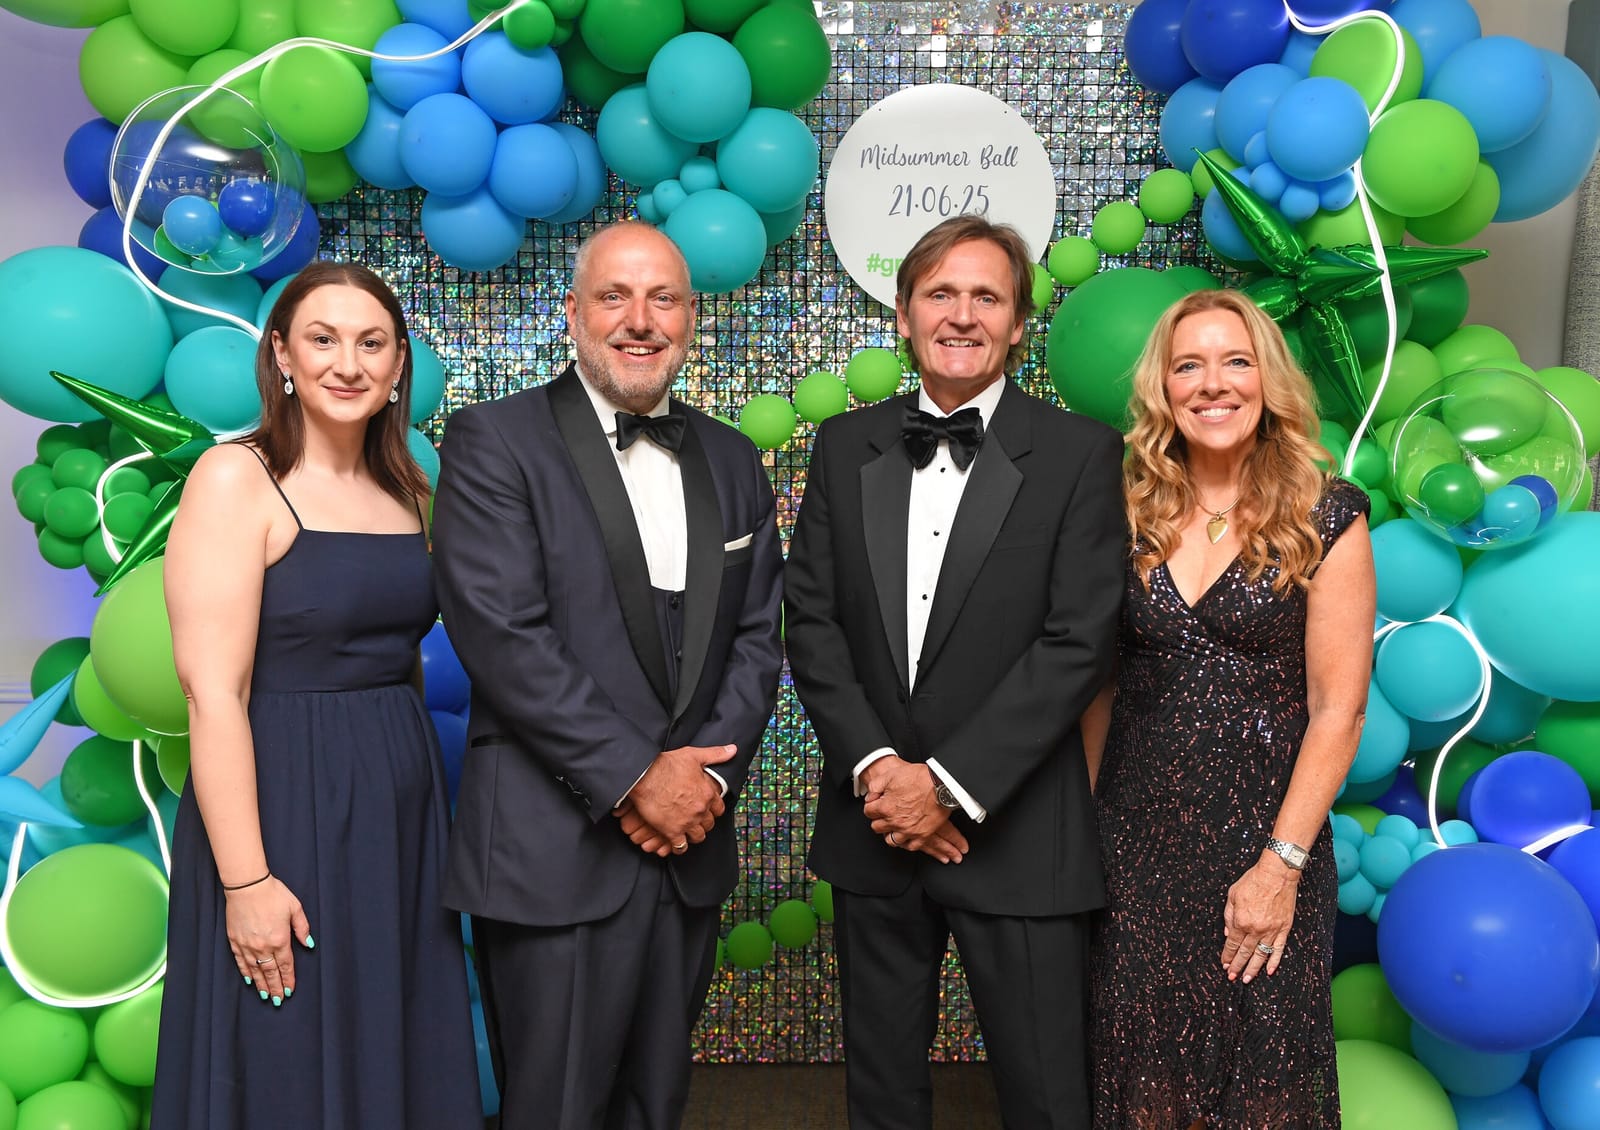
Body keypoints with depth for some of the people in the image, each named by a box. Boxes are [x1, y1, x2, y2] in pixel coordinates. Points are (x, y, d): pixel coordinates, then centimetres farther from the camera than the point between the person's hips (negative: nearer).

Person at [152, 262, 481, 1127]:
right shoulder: (234, 479, -10)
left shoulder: (406, 493, 8)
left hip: (403, 806, 6)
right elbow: (212, 693, -15)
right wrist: (245, 881, -18)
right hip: (282, 805, -6)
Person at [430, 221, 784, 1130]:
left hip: (690, 846, 5)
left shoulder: (732, 461, 11)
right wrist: (635, 779, -15)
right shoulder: (495, 442, -6)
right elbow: (502, 636, -15)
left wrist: (709, 774, -7)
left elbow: (758, 637, 8)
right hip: (555, 850, -5)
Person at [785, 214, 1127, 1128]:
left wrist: (951, 785, -15)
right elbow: (813, 620, 2)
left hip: (1014, 832, -3)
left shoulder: (1080, 453, -4)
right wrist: (876, 768, -10)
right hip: (873, 824, 3)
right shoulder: (846, 445, 6)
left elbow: (1079, 643, -11)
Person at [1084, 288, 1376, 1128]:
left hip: (1262, 838, -2)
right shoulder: (1130, 515, 3)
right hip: (1133, 837, 2)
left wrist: (1282, 864, -12)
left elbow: (1338, 709, -8)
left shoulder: (1324, 519, -6)